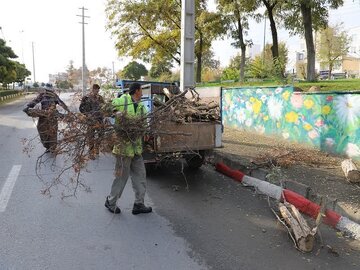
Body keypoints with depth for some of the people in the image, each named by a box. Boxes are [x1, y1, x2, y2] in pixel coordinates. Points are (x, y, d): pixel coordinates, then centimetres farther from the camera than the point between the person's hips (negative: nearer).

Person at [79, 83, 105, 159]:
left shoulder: (100, 98, 8)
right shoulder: (86, 98, -3)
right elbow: (81, 108, -1)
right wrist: (87, 114, -11)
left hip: (99, 120, 4)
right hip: (90, 120, -3)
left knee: (98, 136, 9)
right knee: (91, 137, -1)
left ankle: (97, 151, 23)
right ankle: (91, 153, 6)